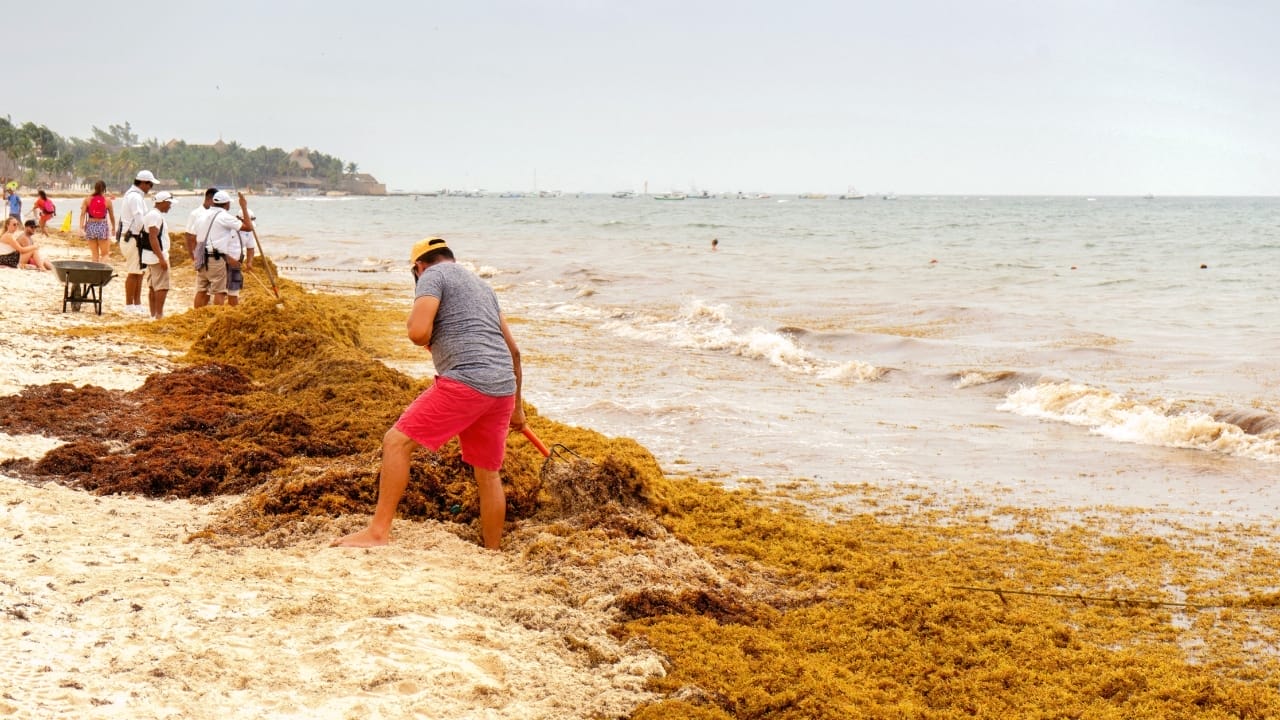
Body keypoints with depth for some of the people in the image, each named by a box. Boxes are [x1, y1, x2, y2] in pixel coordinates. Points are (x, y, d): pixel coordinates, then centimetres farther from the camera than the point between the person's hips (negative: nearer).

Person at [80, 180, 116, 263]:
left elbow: (82, 214, -8)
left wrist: (81, 226, -12)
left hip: (90, 226, 2)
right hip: (103, 226, -2)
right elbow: (112, 216, 5)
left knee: (95, 255, 13)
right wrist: (113, 227, 19)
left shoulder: (87, 199, 2)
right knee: (105, 254, 4)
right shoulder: (107, 201, -1)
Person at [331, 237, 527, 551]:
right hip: (503, 386, 8)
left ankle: (378, 532, -9)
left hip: (465, 381, -8)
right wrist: (516, 407, 37)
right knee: (488, 474, 18)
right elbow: (513, 350, 30)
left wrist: (428, 338, 12)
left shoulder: (433, 275, 4)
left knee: (396, 442, -3)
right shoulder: (481, 284, 28)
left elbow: (418, 333, -13)